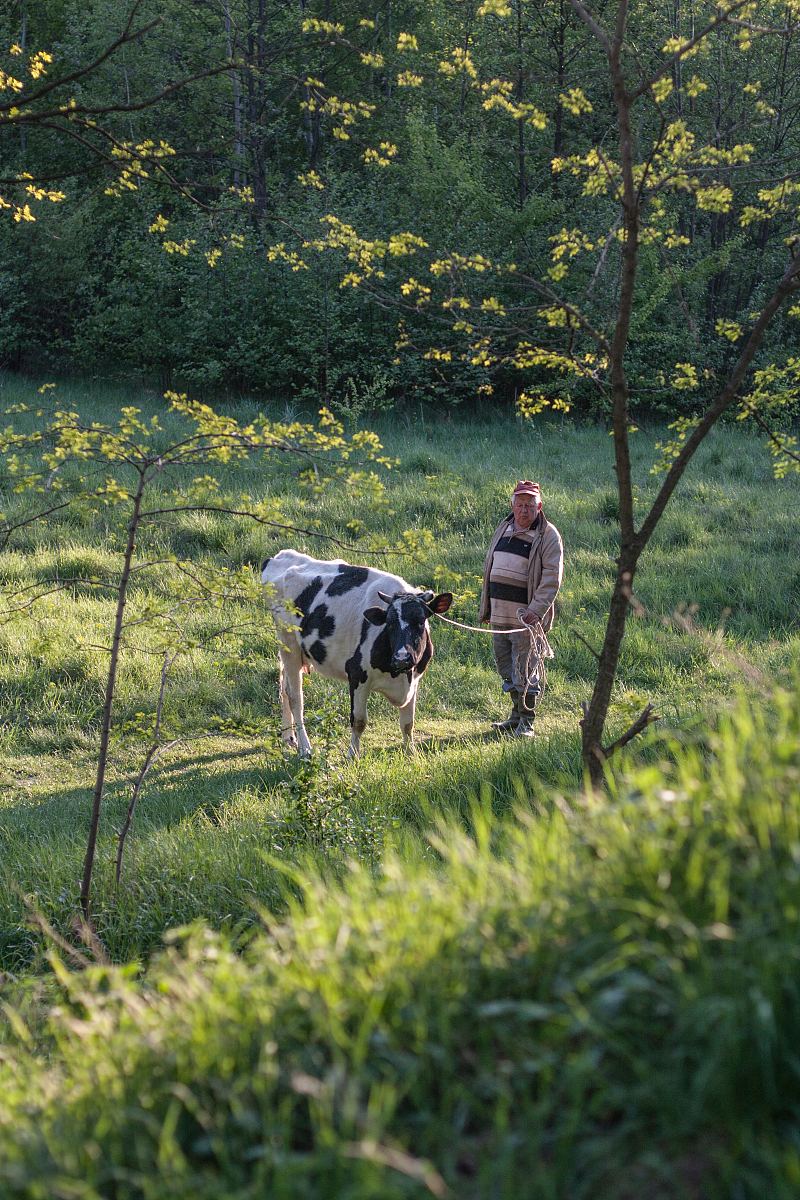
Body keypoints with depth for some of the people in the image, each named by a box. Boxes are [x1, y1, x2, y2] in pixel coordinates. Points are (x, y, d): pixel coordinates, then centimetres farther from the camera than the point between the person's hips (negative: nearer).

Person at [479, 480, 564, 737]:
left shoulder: (548, 535, -6)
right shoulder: (502, 530, 14)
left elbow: (552, 578, -12)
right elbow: (489, 569, 21)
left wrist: (536, 610, -22)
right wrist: (485, 608, 19)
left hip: (526, 616, -6)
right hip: (499, 615, 6)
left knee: (525, 672, -4)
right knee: (506, 668, 13)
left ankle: (526, 723, 5)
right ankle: (516, 715, 27)